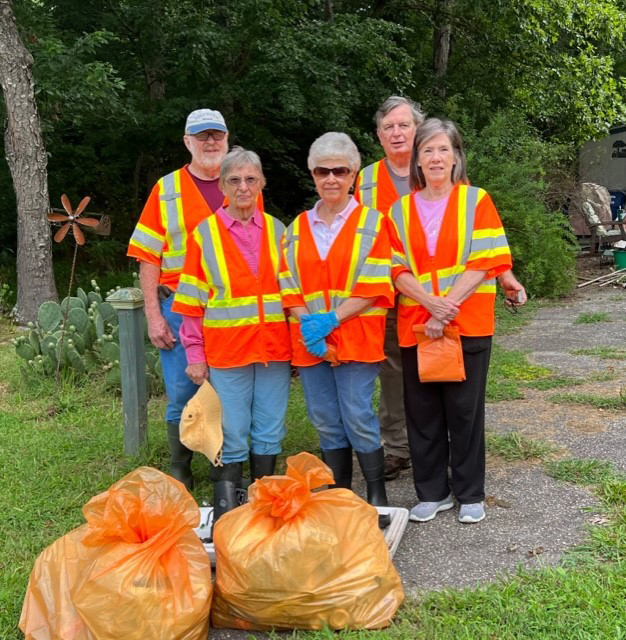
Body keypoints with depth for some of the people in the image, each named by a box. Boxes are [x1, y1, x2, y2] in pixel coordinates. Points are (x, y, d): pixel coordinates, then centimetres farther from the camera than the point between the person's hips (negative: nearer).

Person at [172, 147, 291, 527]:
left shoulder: (276, 231, 8)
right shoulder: (205, 233, 0)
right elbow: (192, 301, 1)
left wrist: (298, 342, 8)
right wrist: (195, 355, -2)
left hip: (274, 349, 3)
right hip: (226, 350, -3)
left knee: (270, 432, 9)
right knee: (232, 435, 0)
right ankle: (226, 507, 12)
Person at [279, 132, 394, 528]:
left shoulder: (371, 222, 1)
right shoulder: (297, 228, 13)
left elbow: (375, 287, -7)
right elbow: (289, 286, 8)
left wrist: (330, 319, -16)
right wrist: (306, 323, -10)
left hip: (356, 338, -4)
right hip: (310, 343, 4)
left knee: (358, 418, -5)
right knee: (326, 422, 8)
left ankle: (377, 497, 11)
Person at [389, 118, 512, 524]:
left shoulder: (475, 201, 2)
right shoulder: (401, 209, 8)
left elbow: (485, 263, -6)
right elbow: (398, 270, 1)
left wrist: (449, 305, -17)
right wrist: (433, 305, -15)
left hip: (468, 323, -2)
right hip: (416, 324, 2)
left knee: (465, 409, 4)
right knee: (422, 410, 7)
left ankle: (470, 494, 19)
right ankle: (432, 492, 21)